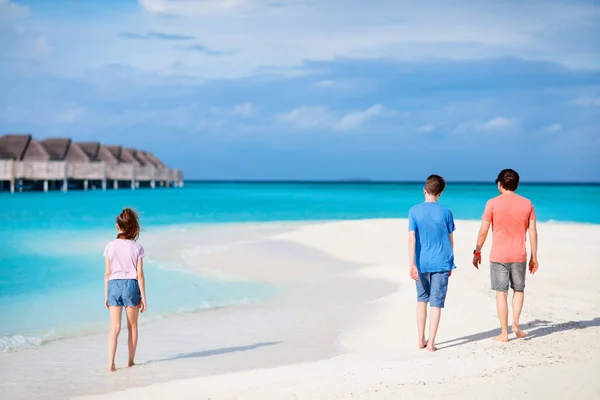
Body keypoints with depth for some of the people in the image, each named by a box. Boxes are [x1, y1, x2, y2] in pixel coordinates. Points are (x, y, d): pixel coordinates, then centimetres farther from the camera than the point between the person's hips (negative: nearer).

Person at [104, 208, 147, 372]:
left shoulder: (110, 246, -1)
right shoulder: (137, 248, -5)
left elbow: (107, 273, 1)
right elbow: (140, 275, -5)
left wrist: (106, 295, 9)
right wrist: (143, 297, 1)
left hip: (114, 285, 1)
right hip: (131, 285, -1)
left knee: (114, 327, 0)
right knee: (132, 326, 14)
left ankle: (111, 364, -10)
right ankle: (131, 361, 23)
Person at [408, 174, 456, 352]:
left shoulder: (414, 211, -4)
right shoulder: (445, 213, -3)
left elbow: (412, 239, -10)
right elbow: (450, 240, 3)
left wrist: (412, 264, -10)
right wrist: (450, 264, 14)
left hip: (421, 263, 1)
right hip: (441, 263, -1)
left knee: (422, 299, 17)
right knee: (436, 303, 2)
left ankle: (421, 339, 19)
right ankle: (431, 342, 0)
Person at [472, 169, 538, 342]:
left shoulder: (493, 203, -6)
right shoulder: (527, 204, 2)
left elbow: (483, 232, -5)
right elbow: (533, 232, 2)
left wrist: (477, 252, 8)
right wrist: (534, 257, 9)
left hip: (498, 256, -2)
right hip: (519, 256, 2)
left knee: (501, 293, 5)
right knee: (519, 290, 20)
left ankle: (504, 333, 6)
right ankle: (516, 323, 3)